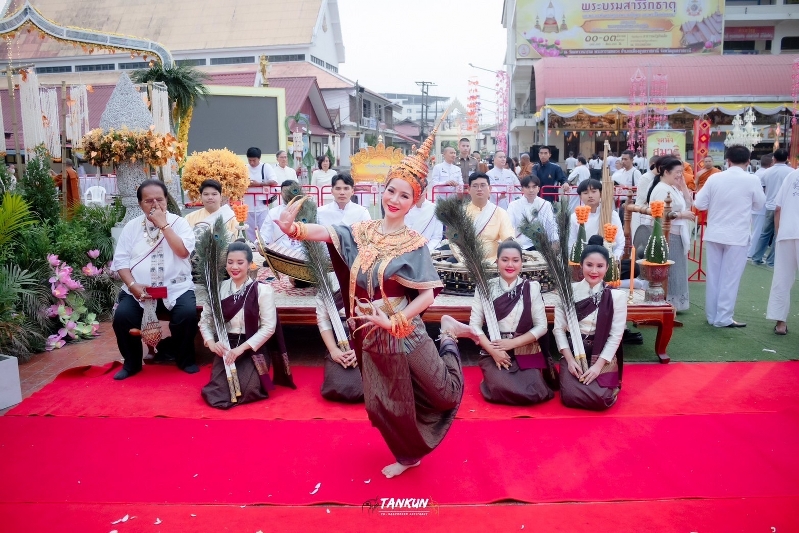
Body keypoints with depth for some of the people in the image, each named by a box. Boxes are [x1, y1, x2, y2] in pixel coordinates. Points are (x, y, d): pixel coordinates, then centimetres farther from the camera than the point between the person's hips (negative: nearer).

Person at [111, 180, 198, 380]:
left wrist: (163, 225, -13)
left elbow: (183, 251, -14)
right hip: (140, 289, 2)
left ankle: (185, 359, -1)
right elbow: (121, 260, 4)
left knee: (188, 313, -28)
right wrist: (132, 285, -12)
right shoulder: (131, 226, 8)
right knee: (122, 316, -23)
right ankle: (132, 363, 4)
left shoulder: (179, 223, 3)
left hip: (176, 287, -2)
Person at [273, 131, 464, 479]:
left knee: (445, 393, 8)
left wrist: (393, 322, -23)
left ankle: (448, 337, 35)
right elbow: (326, 232, -17)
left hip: (403, 332, -4)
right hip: (370, 333, 4)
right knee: (382, 402, 15)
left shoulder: (414, 244, -12)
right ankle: (408, 455, 40)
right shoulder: (362, 231, -1)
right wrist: (293, 228, -36)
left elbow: (428, 294, -16)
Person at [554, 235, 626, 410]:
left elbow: (616, 335, -5)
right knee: (570, 396, -20)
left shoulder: (617, 296, -4)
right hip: (573, 352, 1)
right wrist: (570, 359, -11)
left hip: (603, 355, -1)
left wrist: (598, 365, -14)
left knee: (600, 399, -21)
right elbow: (559, 328, -1)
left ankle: (611, 387, 15)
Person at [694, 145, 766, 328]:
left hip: (714, 234, 3)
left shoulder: (714, 178, -4)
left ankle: (712, 315, 20)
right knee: (730, 278, 4)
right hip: (737, 236, -3)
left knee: (713, 276, 11)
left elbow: (699, 204, -1)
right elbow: (760, 205, 4)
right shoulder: (752, 180, -10)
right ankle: (723, 318, 8)